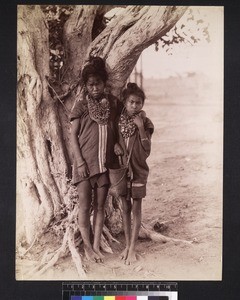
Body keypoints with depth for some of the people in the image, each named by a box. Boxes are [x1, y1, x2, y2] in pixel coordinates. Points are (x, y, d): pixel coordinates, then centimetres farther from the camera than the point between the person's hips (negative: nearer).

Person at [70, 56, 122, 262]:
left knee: (100, 206, 9)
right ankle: (87, 247, 17)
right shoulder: (81, 106, -4)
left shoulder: (114, 103, 4)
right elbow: (73, 136, -4)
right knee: (85, 206, 3)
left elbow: (118, 129, 14)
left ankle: (97, 246, 20)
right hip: (85, 163, -2)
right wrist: (80, 162, -10)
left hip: (106, 162, 3)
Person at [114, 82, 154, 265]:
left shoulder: (145, 123, -8)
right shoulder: (119, 121, 0)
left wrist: (140, 127, -23)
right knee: (126, 208, 12)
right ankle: (127, 245, 25)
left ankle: (132, 249, 11)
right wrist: (115, 146, -11)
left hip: (138, 170, -3)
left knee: (136, 209, 3)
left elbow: (147, 150, -16)